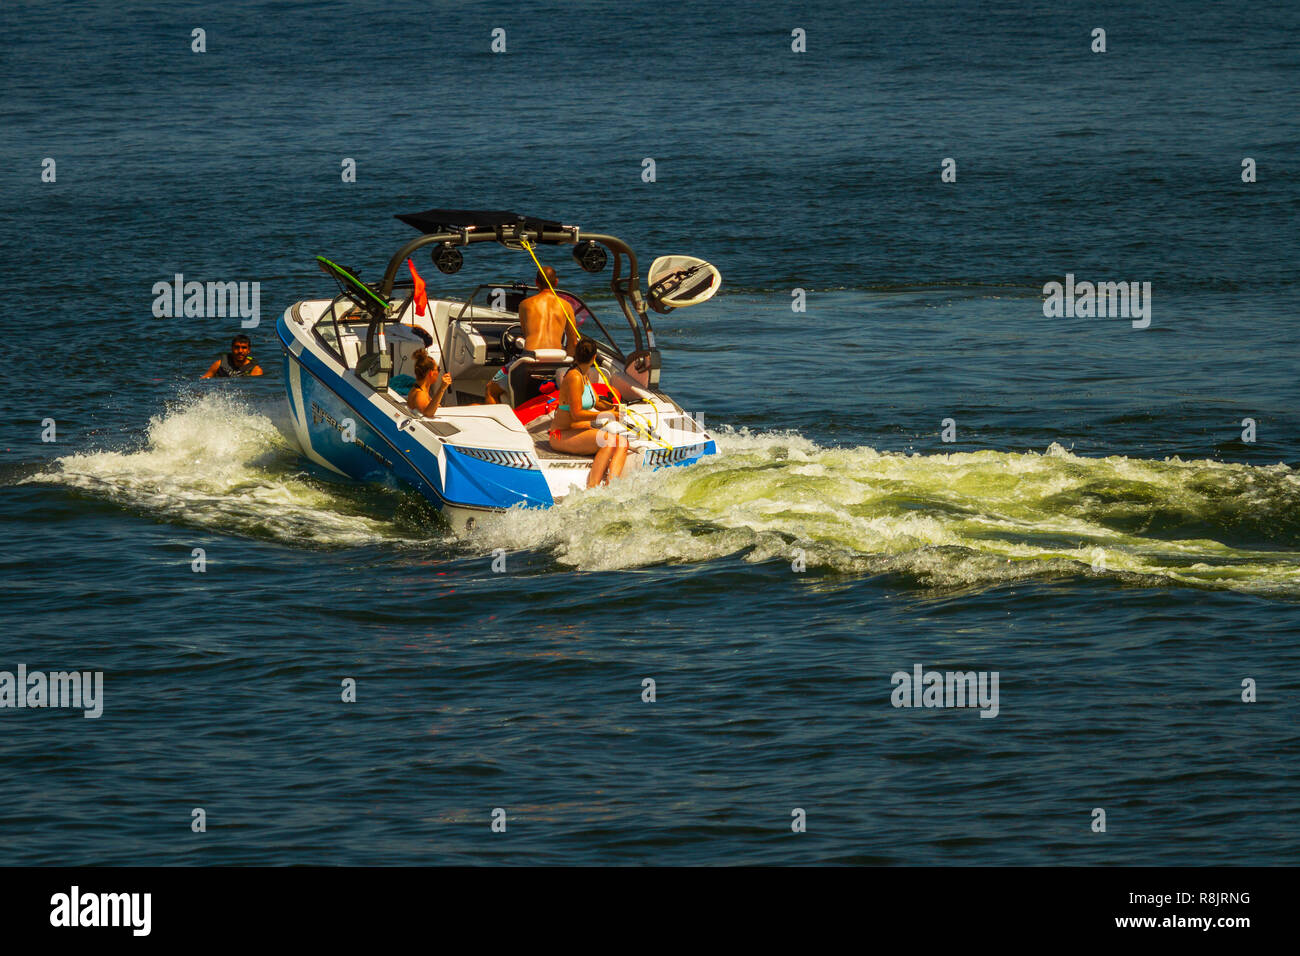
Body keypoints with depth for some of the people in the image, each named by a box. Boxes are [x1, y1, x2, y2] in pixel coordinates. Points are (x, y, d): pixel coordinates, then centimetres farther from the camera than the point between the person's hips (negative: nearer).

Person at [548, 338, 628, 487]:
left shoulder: (584, 376, 12)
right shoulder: (574, 378, -18)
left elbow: (596, 402, 22)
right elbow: (576, 414, -22)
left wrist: (611, 407, 1)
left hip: (581, 430, 9)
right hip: (563, 435, -9)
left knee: (622, 441, -10)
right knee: (609, 440, -29)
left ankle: (611, 485, -30)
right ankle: (592, 487, -34)